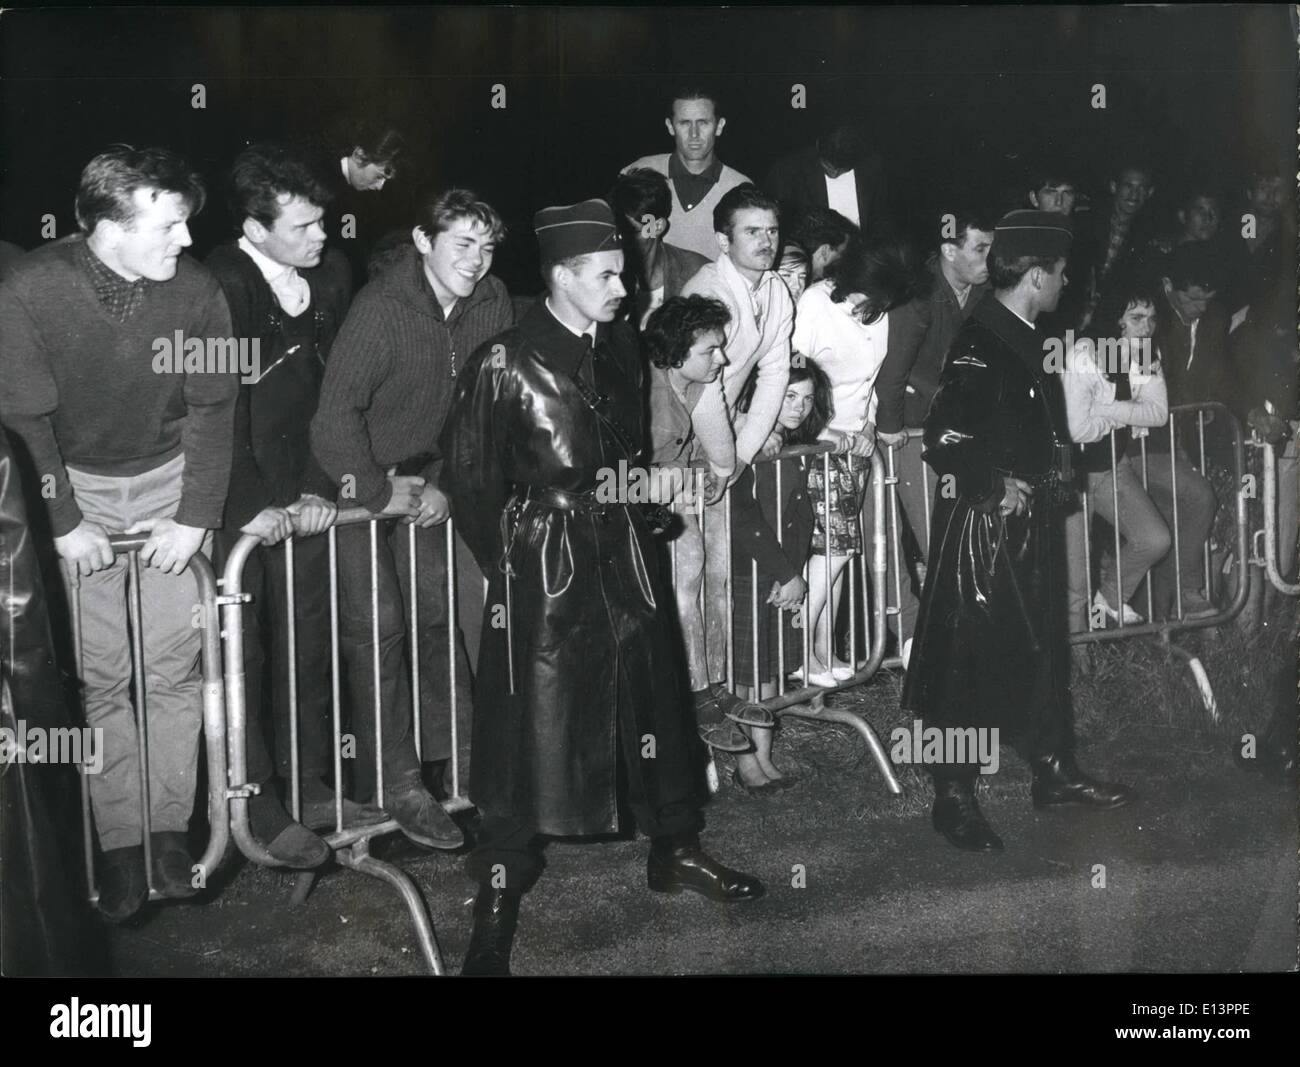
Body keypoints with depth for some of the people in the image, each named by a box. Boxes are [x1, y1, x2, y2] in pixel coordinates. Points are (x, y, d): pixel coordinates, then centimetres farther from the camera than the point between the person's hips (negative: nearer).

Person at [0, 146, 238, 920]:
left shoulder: (196, 290, -16)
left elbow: (213, 409, -7)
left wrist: (194, 517, -10)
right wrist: (63, 523, -13)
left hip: (170, 479, 1)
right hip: (76, 484, -1)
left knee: (174, 666, -1)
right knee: (100, 673, -1)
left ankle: (170, 827, 13)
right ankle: (119, 841, 10)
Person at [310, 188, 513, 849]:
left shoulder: (492, 305, -6)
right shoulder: (382, 309, -23)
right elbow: (336, 415, -26)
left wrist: (448, 484, -4)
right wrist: (382, 493, -19)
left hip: (425, 480, 6)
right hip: (356, 482, -5)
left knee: (438, 610, 5)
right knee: (376, 628, -8)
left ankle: (448, 755, 18)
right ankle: (395, 784, -3)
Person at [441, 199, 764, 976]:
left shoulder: (622, 345, 5)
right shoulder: (506, 363, -12)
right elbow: (470, 475, -6)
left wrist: (635, 497, 11)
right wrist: (509, 561, -2)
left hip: (623, 551, 6)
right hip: (545, 559, -6)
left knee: (654, 698, 14)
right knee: (531, 723, -1)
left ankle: (675, 850, 33)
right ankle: (501, 895, 12)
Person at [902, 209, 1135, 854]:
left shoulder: (1023, 339, 11)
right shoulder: (978, 345, -19)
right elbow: (943, 440, -25)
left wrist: (1053, 470, 10)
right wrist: (998, 488, -18)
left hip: (1029, 520, 10)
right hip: (981, 527, -10)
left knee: (1042, 649, 17)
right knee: (970, 661, -1)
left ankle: (1054, 773, 31)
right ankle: (954, 801, 10)